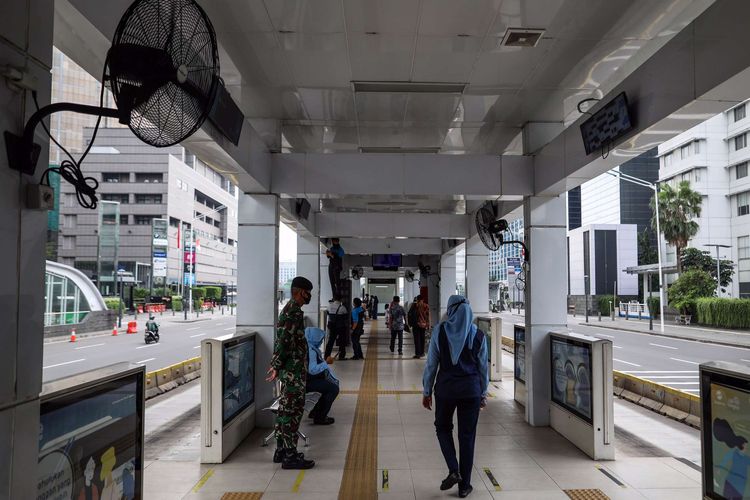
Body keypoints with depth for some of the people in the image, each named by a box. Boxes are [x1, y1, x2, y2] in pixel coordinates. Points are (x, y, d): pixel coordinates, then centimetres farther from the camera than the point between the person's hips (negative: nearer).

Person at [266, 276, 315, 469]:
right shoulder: (294, 312, -18)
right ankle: (290, 456, 1)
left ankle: (281, 450, 24)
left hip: (289, 370, 11)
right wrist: (277, 366, -21)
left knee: (286, 408, 15)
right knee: (293, 410, -5)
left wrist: (277, 365, 22)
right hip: (294, 371, -11)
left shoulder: (289, 309, 15)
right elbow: (284, 341, -23)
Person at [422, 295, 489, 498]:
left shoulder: (440, 331, -6)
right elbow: (483, 367, 4)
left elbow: (431, 363, -4)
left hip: (445, 387, -1)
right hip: (471, 389, 1)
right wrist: (483, 393, 15)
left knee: (443, 427, 21)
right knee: (467, 435, 10)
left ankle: (453, 470, 4)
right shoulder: (478, 335, -2)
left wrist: (426, 391, 5)